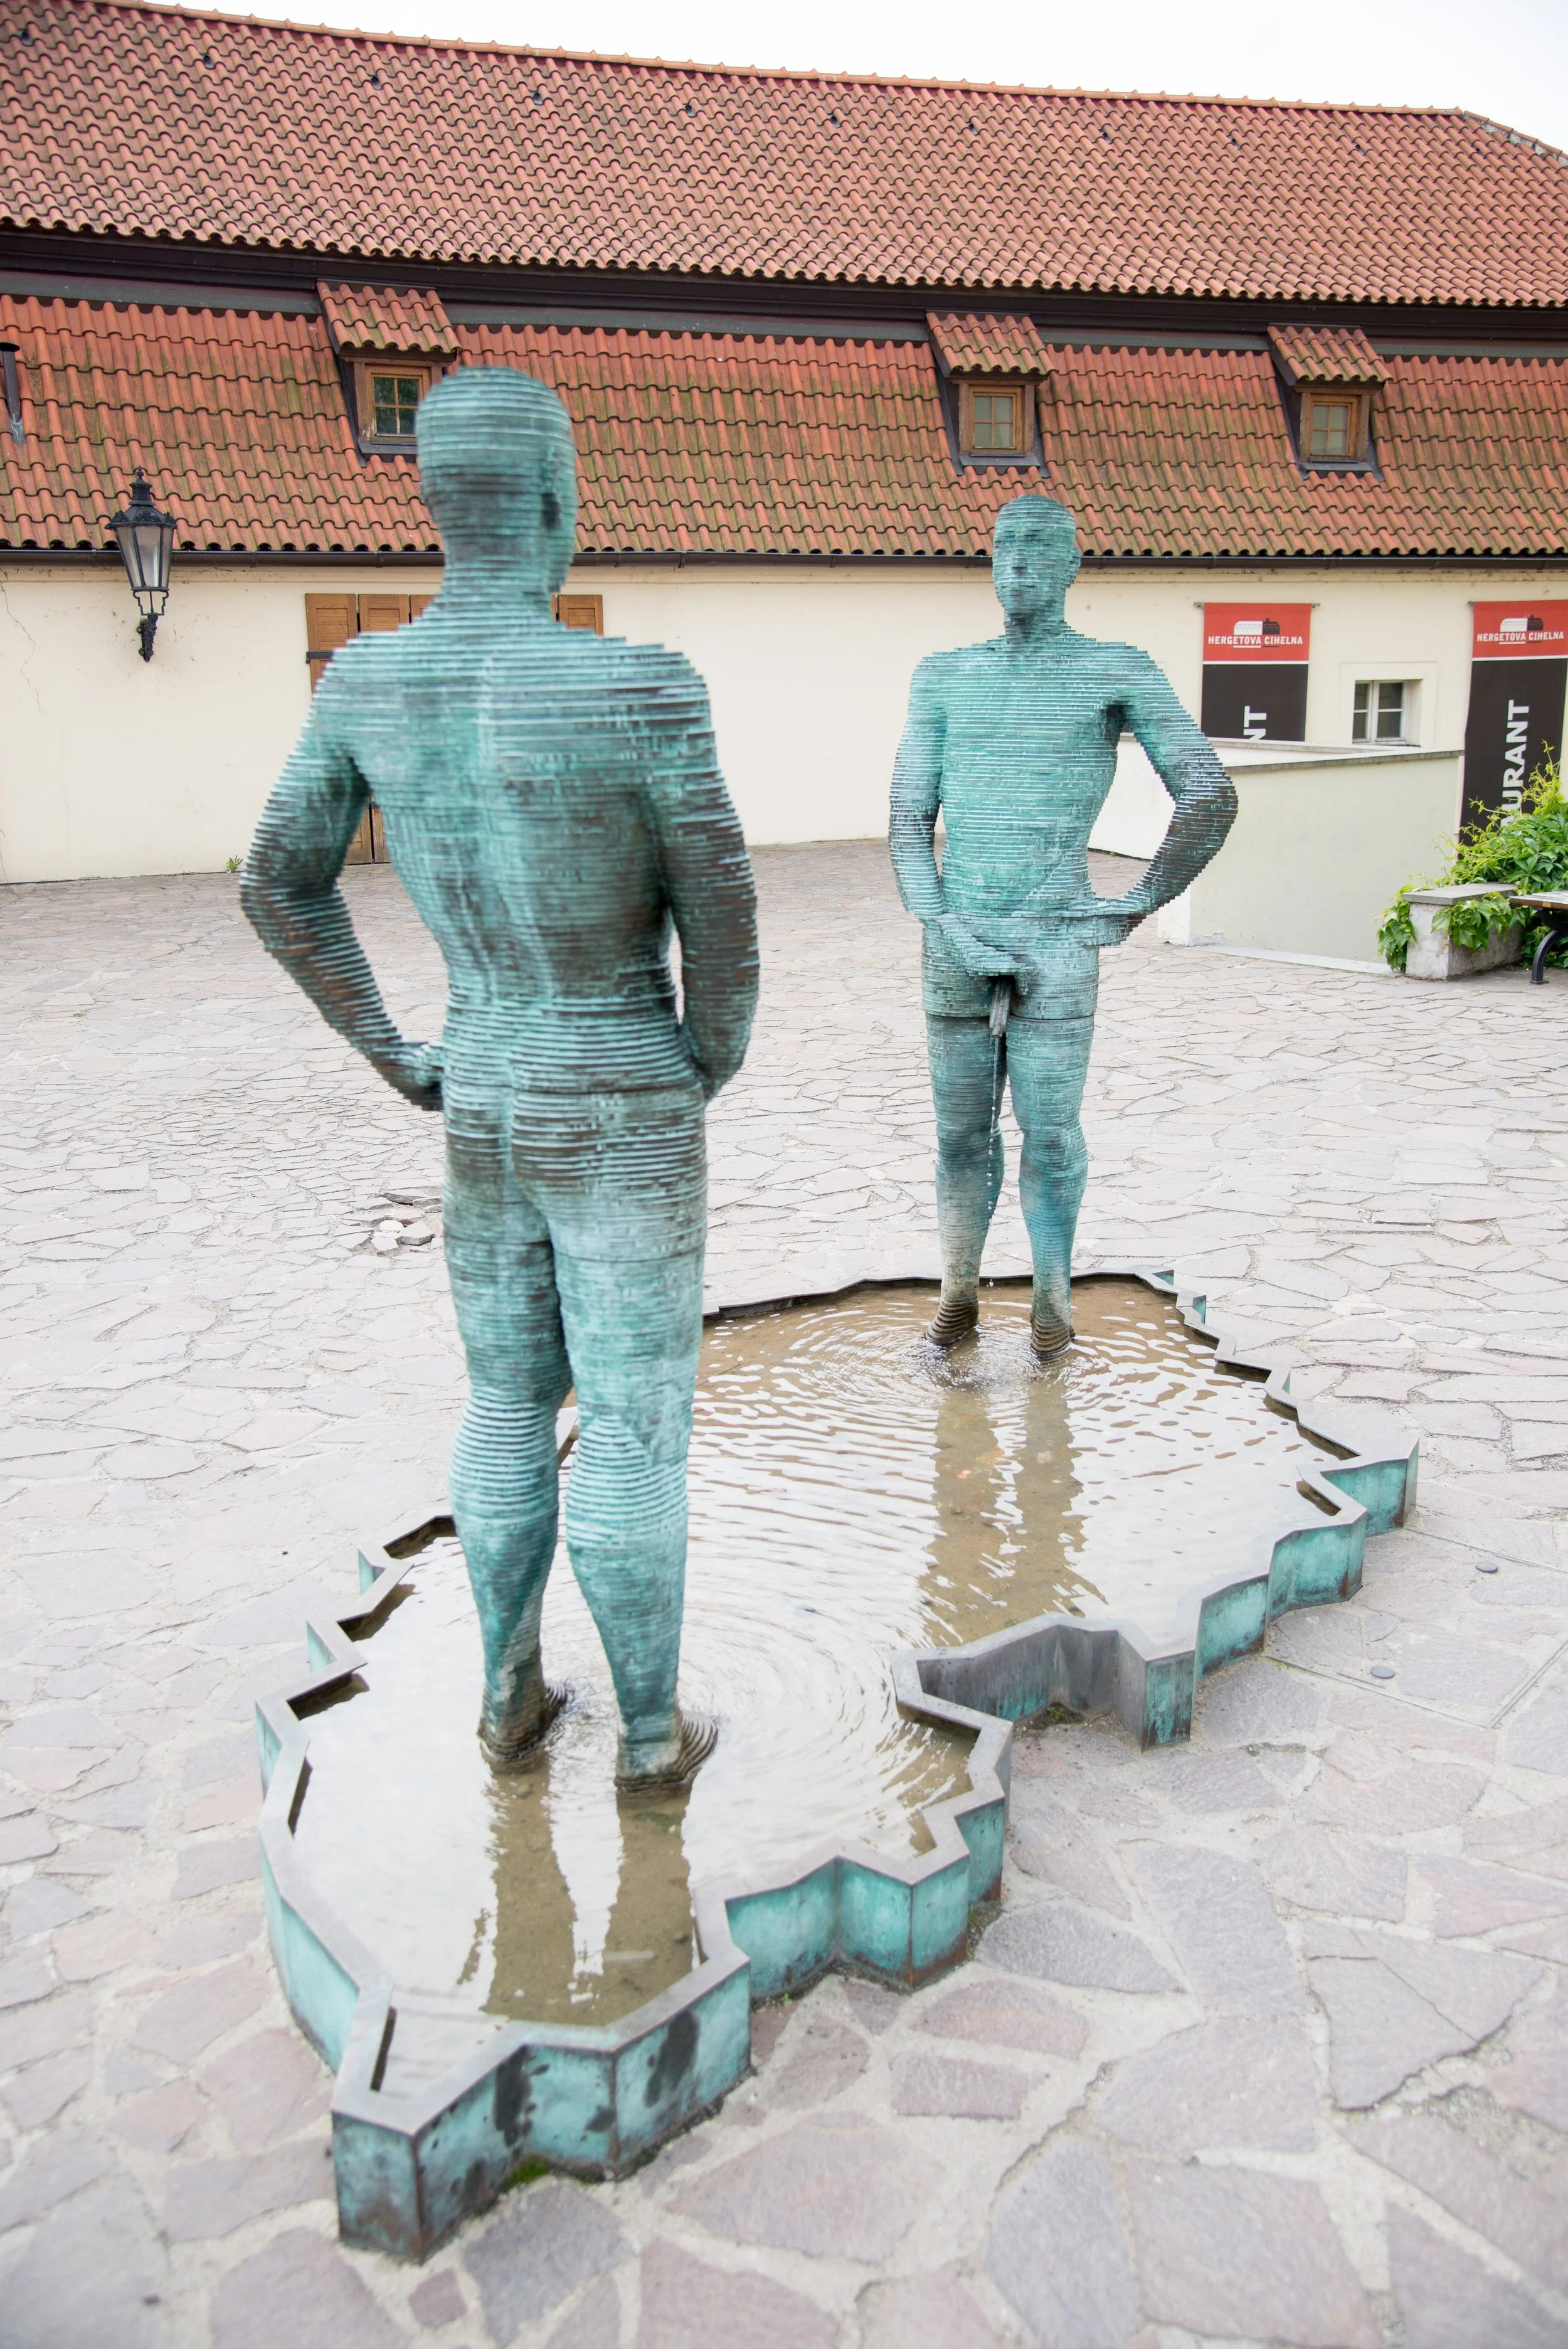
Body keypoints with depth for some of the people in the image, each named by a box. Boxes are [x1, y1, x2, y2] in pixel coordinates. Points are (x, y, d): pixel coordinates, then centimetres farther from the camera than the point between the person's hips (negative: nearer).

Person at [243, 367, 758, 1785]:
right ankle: (652, 1731, 26)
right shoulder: (646, 690, -23)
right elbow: (724, 928, -17)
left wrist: (392, 1056, 13)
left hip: (483, 1110, 5)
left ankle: (510, 1695, 36)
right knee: (636, 1430, 9)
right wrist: (710, 1073, 4)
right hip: (628, 1123, -5)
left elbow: (281, 886, 5)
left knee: (510, 1406, 23)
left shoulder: (364, 681, -5)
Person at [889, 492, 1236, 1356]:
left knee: (1050, 1134, 0)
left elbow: (1211, 799, -1)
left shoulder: (1117, 673, 1)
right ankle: (959, 1291, 21)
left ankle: (1052, 1295, 16)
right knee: (961, 1132, 8)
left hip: (1057, 944, -3)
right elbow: (908, 820, 6)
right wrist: (940, 922, -8)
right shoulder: (943, 677, 11)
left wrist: (1135, 909, -4)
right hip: (954, 946, 3)